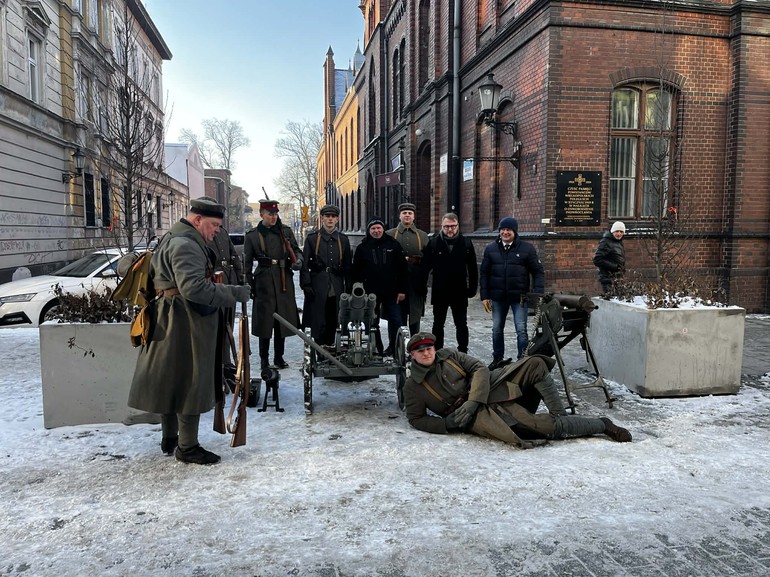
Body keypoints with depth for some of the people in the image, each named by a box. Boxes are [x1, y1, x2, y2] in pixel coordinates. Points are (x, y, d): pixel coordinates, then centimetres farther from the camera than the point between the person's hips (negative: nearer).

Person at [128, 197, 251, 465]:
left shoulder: (170, 239, 17)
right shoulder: (186, 245, -19)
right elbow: (193, 287, -30)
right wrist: (233, 293, -26)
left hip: (169, 322, 11)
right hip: (186, 324, -11)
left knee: (171, 381, 18)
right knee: (190, 382, -1)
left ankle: (169, 439, 32)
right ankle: (187, 446, 10)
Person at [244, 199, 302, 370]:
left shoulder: (286, 231, 8)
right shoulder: (252, 235, 1)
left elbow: (296, 250, 16)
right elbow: (247, 263, 3)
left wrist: (298, 261, -7)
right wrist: (249, 285, -2)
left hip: (284, 282, 3)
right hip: (264, 281, -3)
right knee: (264, 320, 0)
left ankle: (279, 357, 21)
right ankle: (264, 359, 12)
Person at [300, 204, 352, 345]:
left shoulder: (343, 240, 12)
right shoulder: (312, 238, 5)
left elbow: (348, 266, 13)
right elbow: (304, 264, 1)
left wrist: (348, 288, 7)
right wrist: (306, 285, -8)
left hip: (337, 288, 3)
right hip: (318, 287, -2)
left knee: (333, 322, 6)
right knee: (318, 322, -3)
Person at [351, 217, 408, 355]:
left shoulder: (393, 245, 2)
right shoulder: (362, 248, 4)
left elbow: (402, 268, 2)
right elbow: (355, 272, 5)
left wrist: (402, 290, -3)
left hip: (391, 292, 0)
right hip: (371, 292, 0)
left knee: (395, 321, 4)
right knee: (372, 322, 7)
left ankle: (393, 347, 20)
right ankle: (377, 349, 19)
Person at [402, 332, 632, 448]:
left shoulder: (448, 355, 8)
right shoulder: (413, 386, 1)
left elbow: (479, 369, 2)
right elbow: (416, 419, 3)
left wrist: (473, 400, -15)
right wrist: (445, 424, -14)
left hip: (490, 389, 5)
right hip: (478, 416, -5)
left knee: (534, 364, -19)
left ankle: (560, 415, -7)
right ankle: (602, 425, -2)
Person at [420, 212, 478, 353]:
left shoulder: (466, 243, 0)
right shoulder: (433, 243, -2)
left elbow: (472, 268, 2)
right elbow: (425, 267, -2)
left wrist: (472, 288, -2)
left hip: (460, 293, 0)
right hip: (439, 293, 0)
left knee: (462, 325, 7)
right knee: (438, 324, 12)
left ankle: (463, 353, 17)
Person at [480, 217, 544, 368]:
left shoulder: (527, 248, -3)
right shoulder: (490, 249, 3)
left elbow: (538, 272, -2)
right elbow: (484, 273, 5)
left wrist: (538, 294, -12)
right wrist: (485, 296, 0)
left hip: (519, 297, -3)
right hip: (497, 297, 3)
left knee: (521, 329, 0)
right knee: (497, 329, 13)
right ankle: (497, 359, 28)